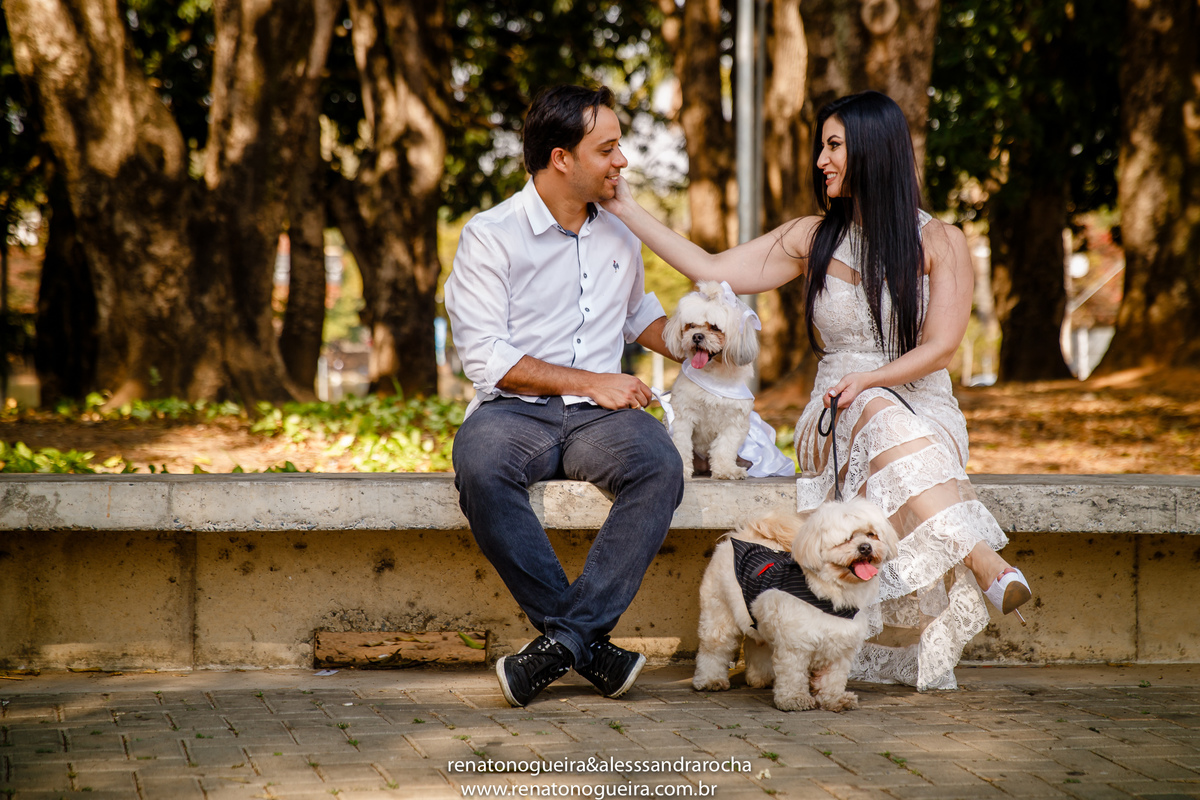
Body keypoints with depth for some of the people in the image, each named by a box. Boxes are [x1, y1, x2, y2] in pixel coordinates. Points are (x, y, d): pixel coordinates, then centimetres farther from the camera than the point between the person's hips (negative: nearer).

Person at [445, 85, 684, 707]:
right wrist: (588, 382, -12)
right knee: (481, 469, -39)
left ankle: (563, 638, -32)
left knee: (659, 467, -32)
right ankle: (588, 641, -31)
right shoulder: (490, 236, -1)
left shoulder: (620, 235, 18)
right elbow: (487, 359, -8)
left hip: (598, 417, 4)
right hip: (513, 411, -3)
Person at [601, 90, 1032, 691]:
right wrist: (625, 209, 9)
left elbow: (939, 348, -3)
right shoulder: (813, 240, 13)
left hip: (925, 409, -1)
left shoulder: (939, 242, 5)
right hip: (839, 417, 1)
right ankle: (988, 567, -51)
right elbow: (712, 271, 11)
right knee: (882, 420, -36)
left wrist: (868, 378, -19)